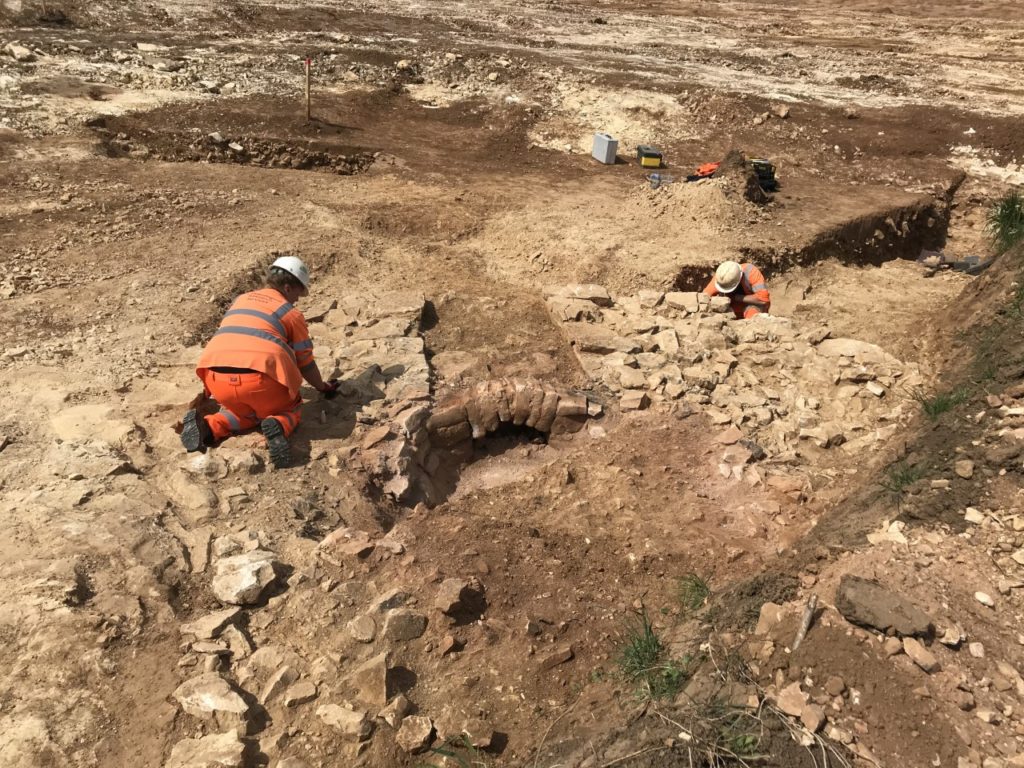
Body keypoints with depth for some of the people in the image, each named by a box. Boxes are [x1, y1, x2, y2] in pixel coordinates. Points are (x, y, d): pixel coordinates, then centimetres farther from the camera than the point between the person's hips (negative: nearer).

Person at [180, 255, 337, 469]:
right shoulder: (292, 313, 12)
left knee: (247, 410, 31)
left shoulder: (240, 300, 27)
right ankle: (278, 427, -12)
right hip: (259, 378, -5)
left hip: (216, 376, 5)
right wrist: (323, 388, 34)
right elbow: (305, 363, 16)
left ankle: (207, 427, 3)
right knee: (290, 407, 22)